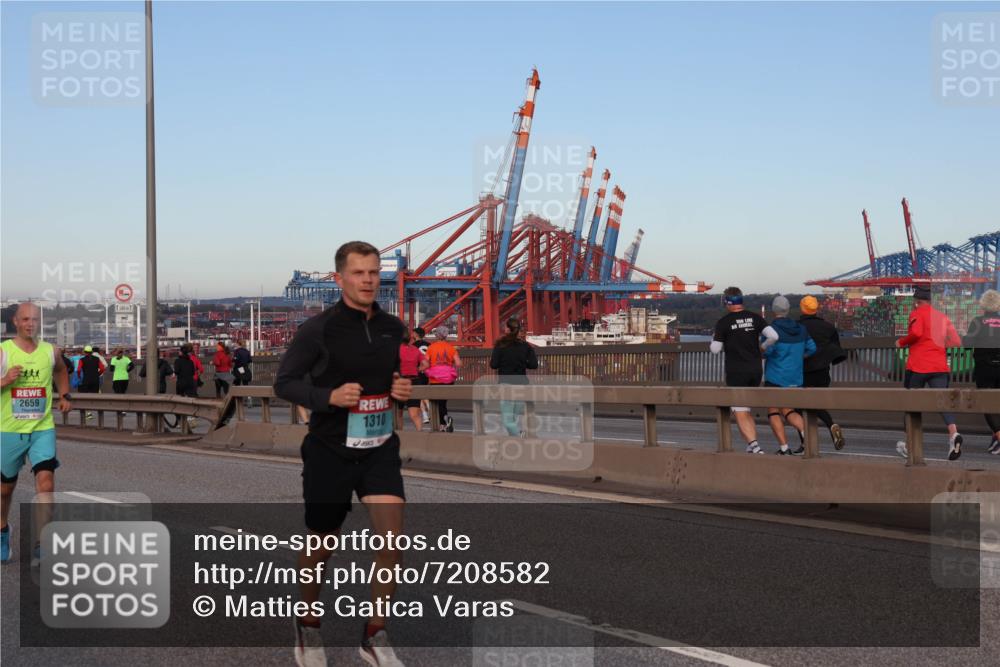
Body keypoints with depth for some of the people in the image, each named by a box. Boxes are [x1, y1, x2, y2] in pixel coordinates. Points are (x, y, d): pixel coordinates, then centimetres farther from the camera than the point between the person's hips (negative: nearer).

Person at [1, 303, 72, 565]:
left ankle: (41, 547, -13)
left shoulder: (51, 352, 2)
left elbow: (61, 371, 24)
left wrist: (65, 396, 11)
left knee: (46, 481, -16)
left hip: (43, 428, 1)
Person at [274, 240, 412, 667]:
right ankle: (308, 628, 37)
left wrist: (401, 389, -2)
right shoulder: (318, 329, -11)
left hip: (380, 448, 3)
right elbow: (284, 383, -8)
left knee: (392, 538, -12)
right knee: (322, 546, 11)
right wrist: (329, 397, -23)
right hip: (330, 451, -3)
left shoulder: (392, 327, 4)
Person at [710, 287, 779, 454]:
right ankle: (752, 447, 16)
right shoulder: (755, 317, 3)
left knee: (740, 414, -4)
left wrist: (713, 339, 16)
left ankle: (754, 446, -20)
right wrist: (761, 347, 11)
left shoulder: (723, 322, -7)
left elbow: (715, 349, -4)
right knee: (747, 411, 19)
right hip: (756, 370, 5)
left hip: (736, 372, -5)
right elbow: (773, 336, -7)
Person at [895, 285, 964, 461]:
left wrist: (901, 342, -2)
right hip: (940, 366, 4)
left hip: (918, 366, -4)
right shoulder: (942, 316, 16)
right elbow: (956, 342, 12)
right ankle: (953, 433, -32)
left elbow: (916, 333, -19)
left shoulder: (917, 313, 0)